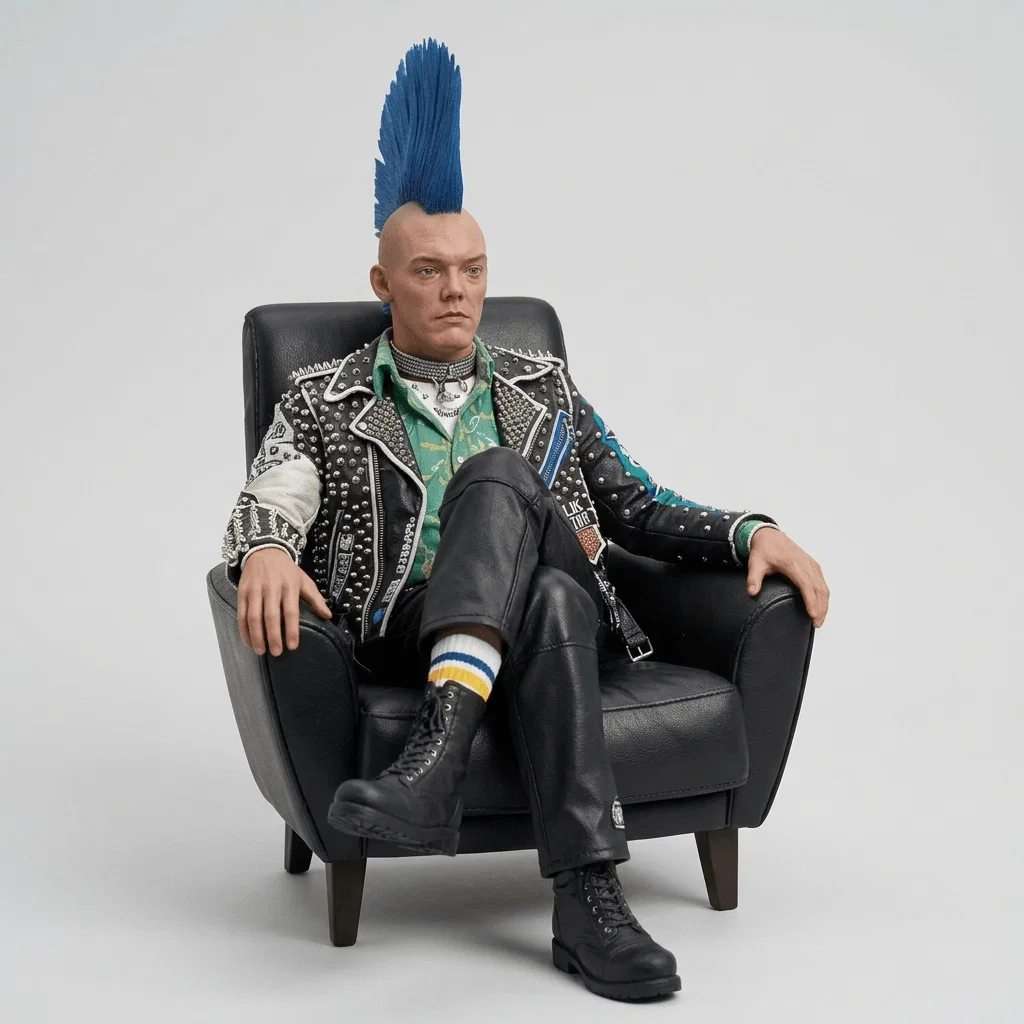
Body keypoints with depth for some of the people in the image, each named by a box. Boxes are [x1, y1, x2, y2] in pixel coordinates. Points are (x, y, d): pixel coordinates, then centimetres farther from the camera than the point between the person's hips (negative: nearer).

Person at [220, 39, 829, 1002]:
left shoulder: (541, 386, 23)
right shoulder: (324, 400, 15)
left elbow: (640, 509, 22)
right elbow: (263, 510, 0)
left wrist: (752, 531, 3)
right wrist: (266, 552, -25)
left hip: (558, 605, 2)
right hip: (407, 630, -2)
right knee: (498, 474, -34)